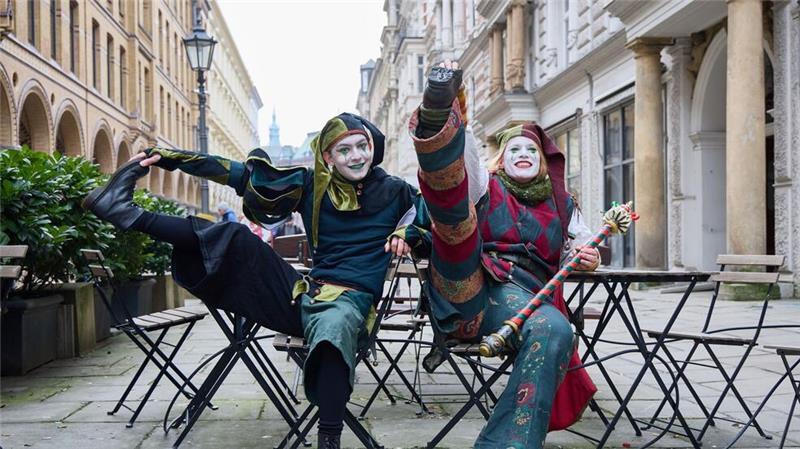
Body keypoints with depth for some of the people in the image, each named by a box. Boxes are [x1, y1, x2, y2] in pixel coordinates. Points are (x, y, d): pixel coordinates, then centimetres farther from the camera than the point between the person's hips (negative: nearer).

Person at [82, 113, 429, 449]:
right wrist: (171, 157, 4)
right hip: (303, 294, 4)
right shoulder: (313, 185, 8)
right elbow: (242, 174, 7)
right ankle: (130, 214, -16)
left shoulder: (394, 192, 3)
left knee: (335, 327, -42)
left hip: (350, 300, -4)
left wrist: (407, 233, -12)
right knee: (236, 241, -13)